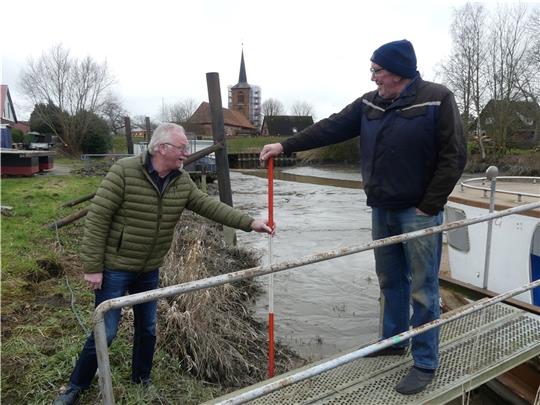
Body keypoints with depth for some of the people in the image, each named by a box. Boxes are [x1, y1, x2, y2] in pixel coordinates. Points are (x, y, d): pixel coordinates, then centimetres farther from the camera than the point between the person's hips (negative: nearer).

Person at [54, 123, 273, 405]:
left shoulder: (182, 181, -3)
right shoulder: (124, 172, -20)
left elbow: (210, 206, -2)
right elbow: (97, 218, -19)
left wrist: (249, 223, -11)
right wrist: (92, 267, -18)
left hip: (149, 270, 6)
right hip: (115, 268, -5)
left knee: (148, 328, 16)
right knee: (106, 332, 1)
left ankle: (142, 381, 39)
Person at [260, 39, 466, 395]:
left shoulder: (437, 100, -11)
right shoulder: (370, 103, 5)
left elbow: (454, 156, -12)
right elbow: (331, 128, 6)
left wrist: (429, 207, -14)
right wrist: (285, 146, 2)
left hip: (418, 213, -6)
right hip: (382, 210, 6)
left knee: (423, 290, 2)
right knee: (390, 281, 17)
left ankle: (426, 364, 18)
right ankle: (393, 341, 37)